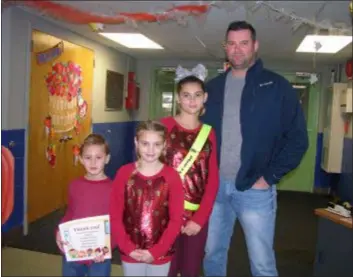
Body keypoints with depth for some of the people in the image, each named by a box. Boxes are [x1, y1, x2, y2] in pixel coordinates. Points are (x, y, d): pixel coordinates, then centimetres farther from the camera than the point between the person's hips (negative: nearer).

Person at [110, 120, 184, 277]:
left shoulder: (172, 177, -9)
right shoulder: (124, 173, -7)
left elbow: (176, 219, -8)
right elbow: (115, 216, -5)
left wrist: (156, 251, -12)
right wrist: (128, 248, -11)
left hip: (161, 253, 0)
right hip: (130, 253, 1)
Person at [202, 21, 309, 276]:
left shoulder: (277, 86, -2)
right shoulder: (212, 88, 10)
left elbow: (297, 138, -5)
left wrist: (270, 177, -10)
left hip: (254, 189, -3)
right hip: (214, 186, 4)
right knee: (212, 254, 15)